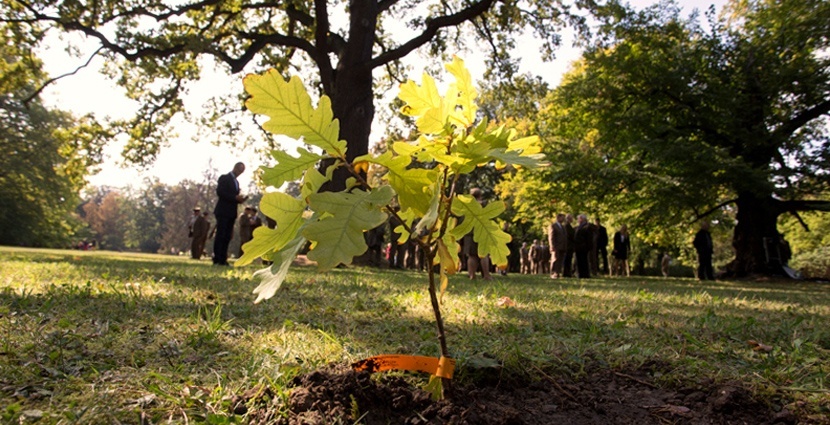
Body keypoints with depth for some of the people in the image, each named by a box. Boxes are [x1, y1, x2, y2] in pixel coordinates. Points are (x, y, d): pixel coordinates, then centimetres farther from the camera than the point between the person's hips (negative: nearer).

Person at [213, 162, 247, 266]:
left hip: (231, 213, 7)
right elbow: (219, 192, -13)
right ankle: (217, 259, -8)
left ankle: (223, 259, 3)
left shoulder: (236, 182, 23)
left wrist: (240, 199, 1)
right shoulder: (224, 178, -1)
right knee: (220, 235, -8)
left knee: (227, 237, 3)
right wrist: (235, 197, -18)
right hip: (223, 211, -7)